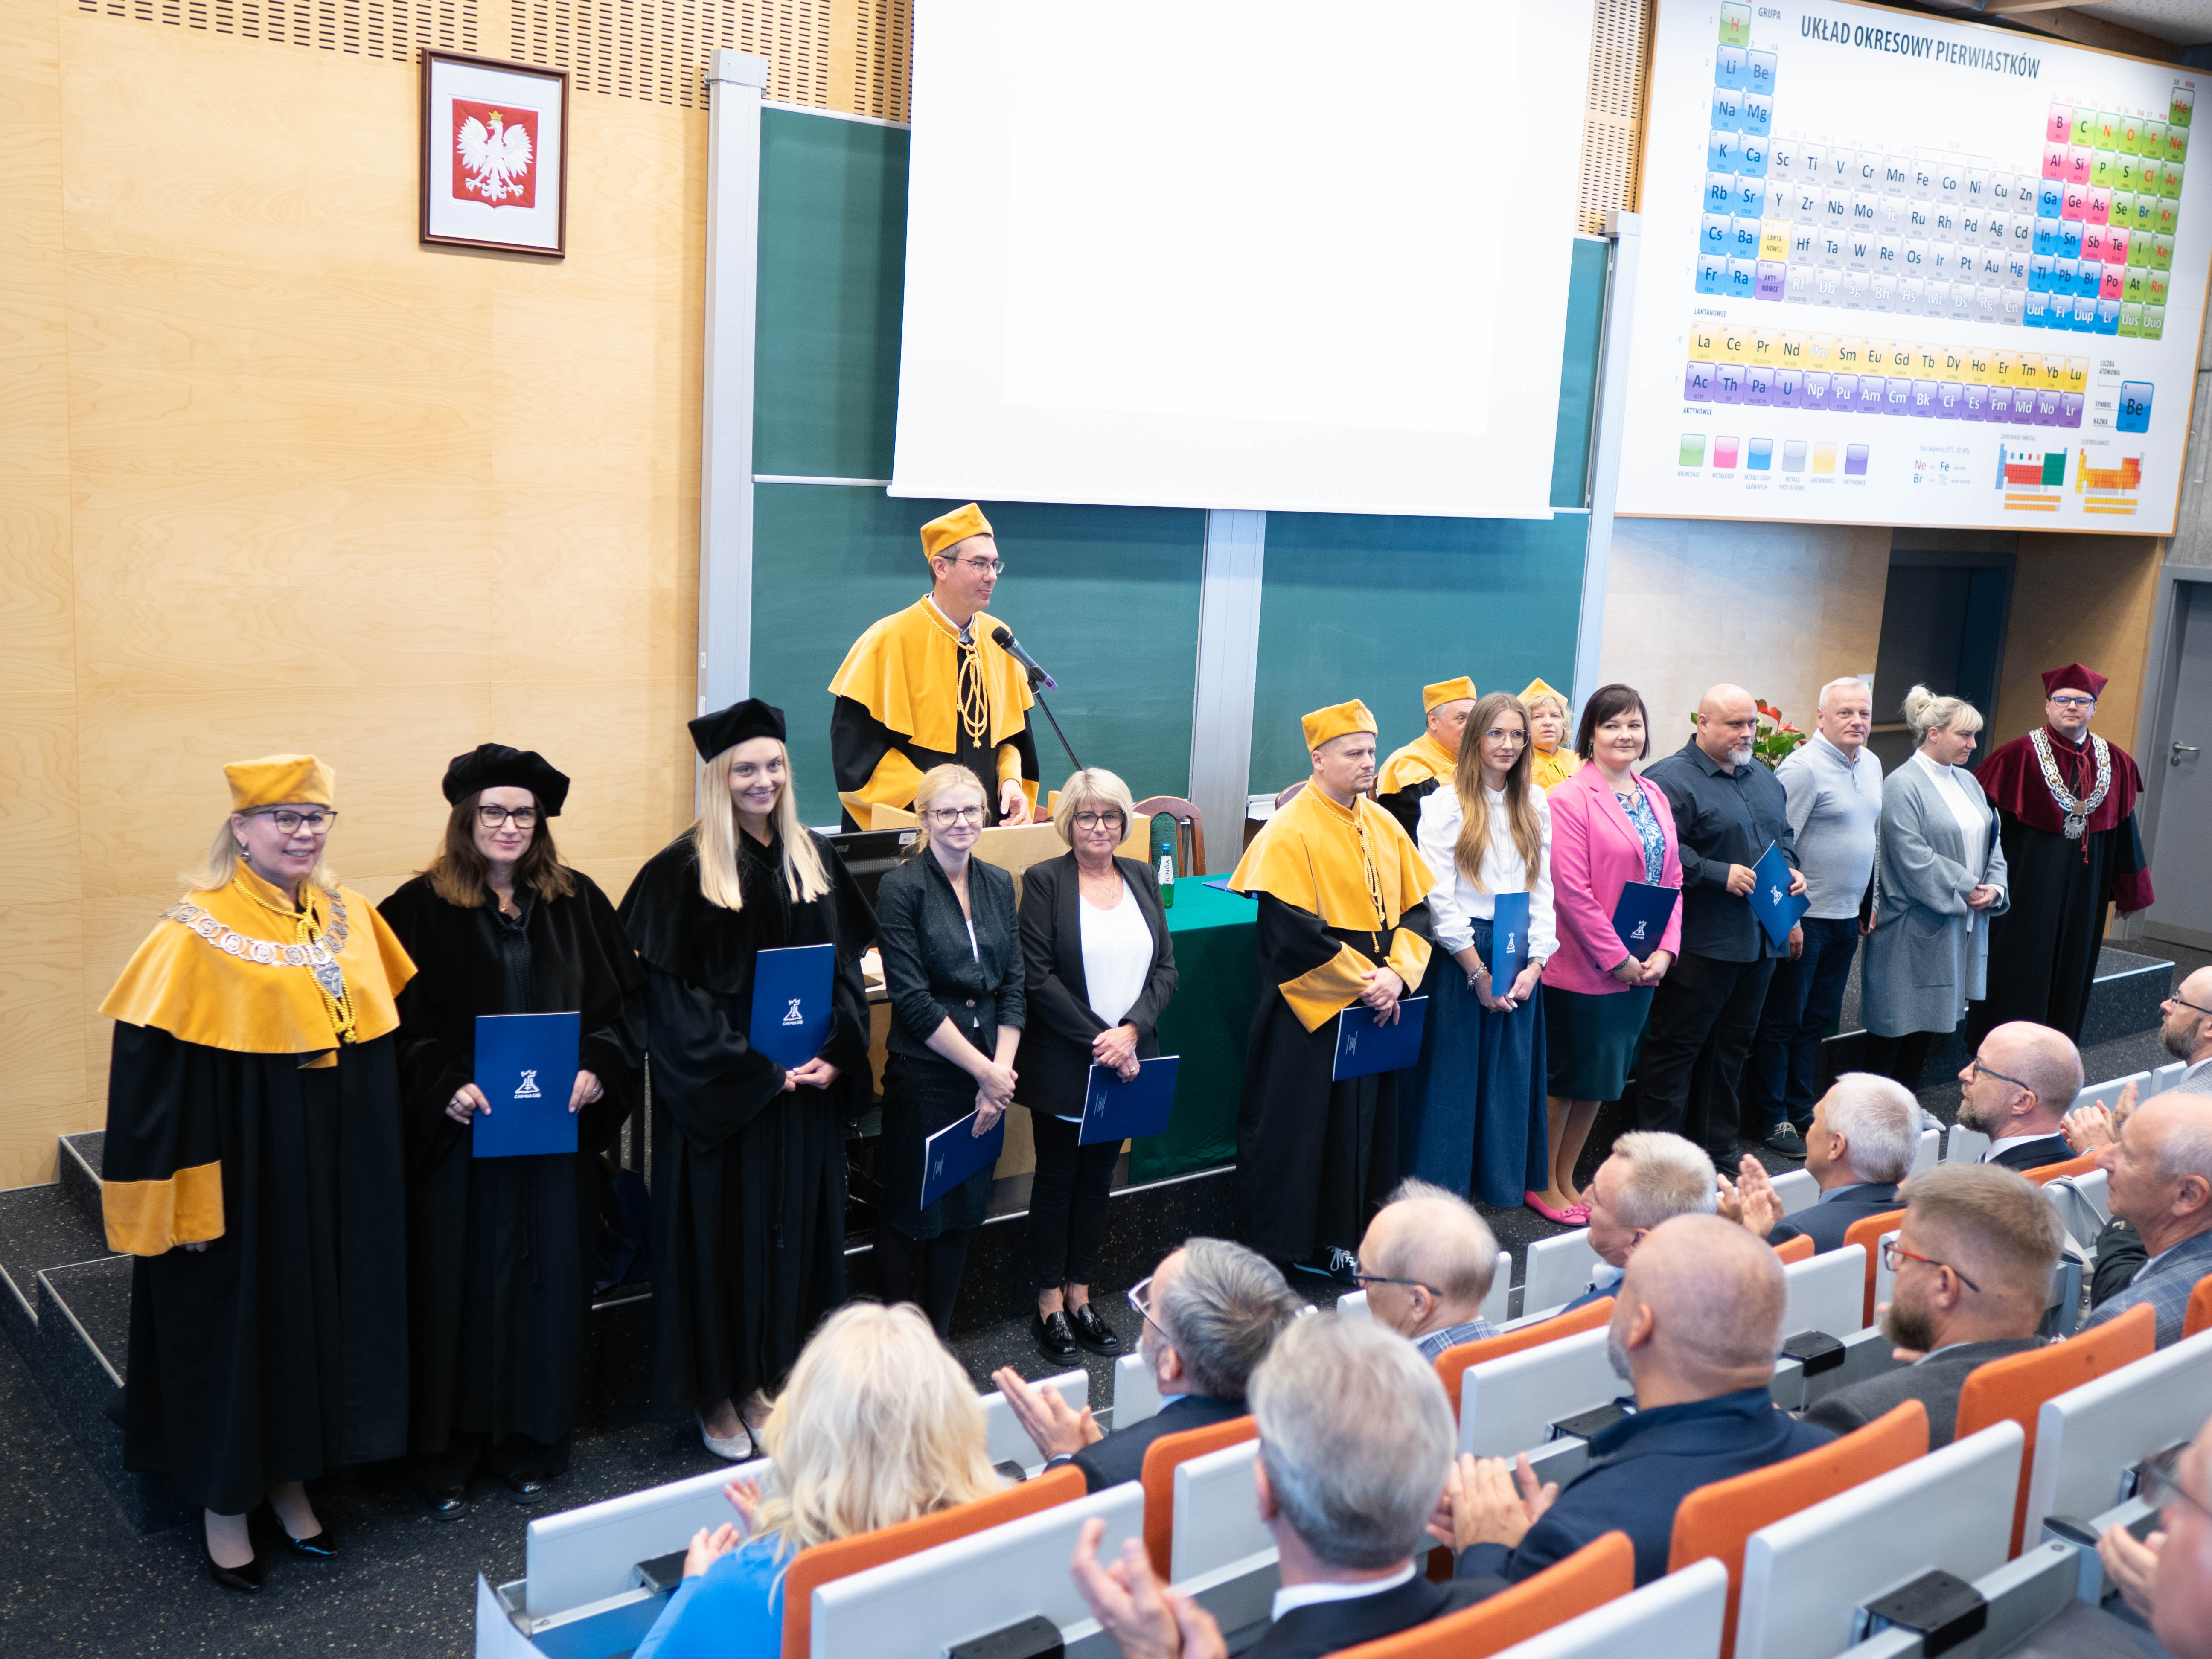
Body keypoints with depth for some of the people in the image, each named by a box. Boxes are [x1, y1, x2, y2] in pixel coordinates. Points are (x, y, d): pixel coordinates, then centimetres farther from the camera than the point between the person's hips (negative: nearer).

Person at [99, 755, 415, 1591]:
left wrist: (377, 1164, 11)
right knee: (231, 1327, 8)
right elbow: (152, 1072, -15)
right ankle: (222, 1506, 26)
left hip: (338, 1184, 6)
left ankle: (288, 1477, 34)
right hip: (242, 1180, -5)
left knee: (319, 1321, 15)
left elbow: (384, 1035, 12)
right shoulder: (198, 936, -15)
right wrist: (182, 1201, -17)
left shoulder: (351, 918, 3)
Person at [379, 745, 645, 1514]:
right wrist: (445, 1086, -20)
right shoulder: (420, 910, -3)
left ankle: (530, 1438, 26)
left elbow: (625, 998, 7)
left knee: (547, 1278, 10)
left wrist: (599, 1068, -9)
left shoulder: (576, 901, 6)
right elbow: (400, 1023, -6)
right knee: (458, 1284, 5)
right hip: (459, 1133, -3)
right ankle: (444, 1453, 20)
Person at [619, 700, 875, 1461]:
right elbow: (670, 992, -11)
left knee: (794, 1227, 10)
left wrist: (836, 1055, -7)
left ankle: (764, 1381, 25)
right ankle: (716, 1394, 18)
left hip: (807, 1087, 5)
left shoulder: (816, 861, 7)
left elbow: (846, 965, 8)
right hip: (717, 1095, -5)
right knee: (722, 1231, 3)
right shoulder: (682, 870, -8)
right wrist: (752, 1071, -16)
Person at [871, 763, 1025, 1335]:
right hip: (923, 1077, -5)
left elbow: (1014, 987, 6)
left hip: (987, 1074, 5)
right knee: (911, 1213, 4)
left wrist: (1002, 1070, -7)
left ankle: (939, 1340, 27)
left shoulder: (999, 885, 8)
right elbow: (913, 1000, -14)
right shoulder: (902, 889, -9)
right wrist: (985, 1071, -14)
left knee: (963, 1212, 13)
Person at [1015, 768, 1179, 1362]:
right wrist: (1097, 1039, -16)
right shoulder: (1044, 881, -6)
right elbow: (1038, 976, -13)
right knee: (1057, 1177, 6)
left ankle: (1080, 1295, 23)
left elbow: (1166, 969, 4)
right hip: (1062, 1064, -4)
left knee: (1099, 1176, 12)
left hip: (1125, 1062, 4)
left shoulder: (1142, 879, 8)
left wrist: (1130, 1031, -11)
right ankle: (1050, 1304, 17)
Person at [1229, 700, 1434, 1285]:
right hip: (1313, 1008, -6)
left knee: (1365, 1124, 11)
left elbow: (1415, 908, 9)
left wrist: (1397, 974, -8)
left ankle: (1340, 1241, 23)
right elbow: (1294, 931, -18)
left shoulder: (1385, 827, 9)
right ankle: (1290, 1249, 12)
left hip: (1377, 1006, 7)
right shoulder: (1291, 832, -12)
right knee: (1305, 1125, 0)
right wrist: (1363, 983, -16)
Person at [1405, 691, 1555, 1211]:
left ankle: (1505, 1186, 18)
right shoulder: (1447, 804, -4)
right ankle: (1437, 1192, 8)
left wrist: (1535, 963, -2)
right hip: (1459, 957, -4)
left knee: (1511, 1076, 8)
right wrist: (1478, 971, -11)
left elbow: (1543, 889, 10)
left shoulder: (1536, 806, 11)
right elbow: (1439, 896, -9)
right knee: (1449, 1076, -1)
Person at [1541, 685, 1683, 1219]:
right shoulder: (1569, 799, -13)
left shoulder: (1654, 796, 10)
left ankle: (1566, 1180, 27)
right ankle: (1543, 1184, 18)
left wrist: (1664, 951, -1)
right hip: (1582, 969, -7)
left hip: (1640, 969, 7)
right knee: (1565, 1077, 3)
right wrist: (1617, 958, -16)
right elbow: (1571, 891, -17)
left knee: (1600, 1079, 14)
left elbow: (1672, 879, 11)